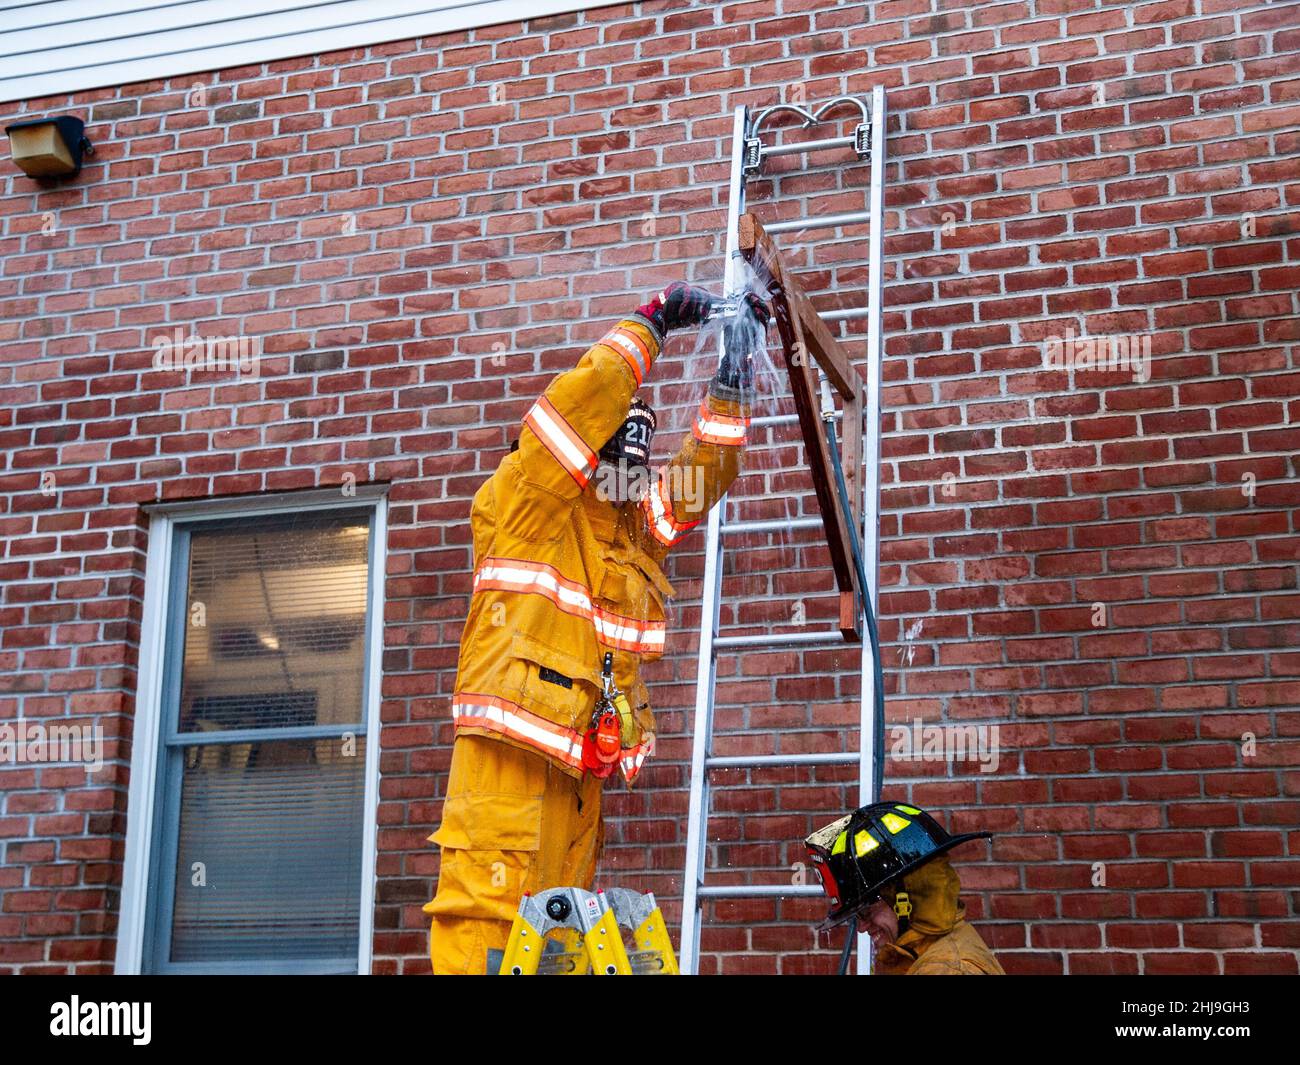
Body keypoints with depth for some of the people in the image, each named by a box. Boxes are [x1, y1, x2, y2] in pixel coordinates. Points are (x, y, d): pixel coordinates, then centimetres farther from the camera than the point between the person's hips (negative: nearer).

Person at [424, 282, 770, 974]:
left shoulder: (638, 526, 22)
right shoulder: (527, 505, 2)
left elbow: (704, 472, 24)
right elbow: (579, 402, -7)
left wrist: (735, 368, 16)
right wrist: (651, 324, 1)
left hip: (577, 768, 8)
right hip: (509, 752, -8)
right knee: (485, 916, -14)